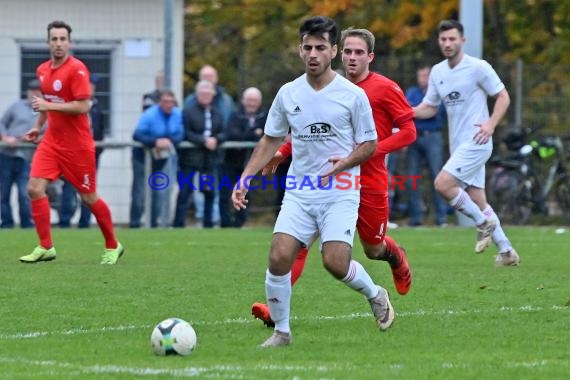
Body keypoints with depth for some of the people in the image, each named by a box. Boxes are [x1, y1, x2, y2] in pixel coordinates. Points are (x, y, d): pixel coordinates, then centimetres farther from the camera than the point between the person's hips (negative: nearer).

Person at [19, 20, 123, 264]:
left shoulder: (77, 69, -15)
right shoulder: (43, 70, 7)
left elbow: (83, 106, -22)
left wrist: (49, 106, -23)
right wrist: (38, 126, 17)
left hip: (77, 145, -6)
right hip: (52, 141, 6)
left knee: (88, 197, 3)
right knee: (34, 188, -10)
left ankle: (112, 246, 22)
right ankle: (45, 247, -4)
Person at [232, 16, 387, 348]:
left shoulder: (353, 95, -5)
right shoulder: (288, 94, 6)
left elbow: (369, 144, 1)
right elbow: (271, 140, 15)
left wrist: (344, 163, -18)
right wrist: (245, 179, 7)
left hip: (340, 193, -3)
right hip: (299, 193, 3)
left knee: (335, 262, -16)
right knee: (279, 257, -13)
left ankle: (376, 295, 17)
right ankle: (281, 331, 4)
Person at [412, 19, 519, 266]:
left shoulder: (478, 68, -9)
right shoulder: (437, 72, 10)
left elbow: (503, 96, -4)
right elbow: (430, 107, 15)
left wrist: (491, 124, -18)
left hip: (476, 142, -7)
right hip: (458, 144, 7)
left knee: (442, 184, -21)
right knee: (478, 202, 8)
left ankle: (483, 223, -3)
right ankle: (506, 252, 16)